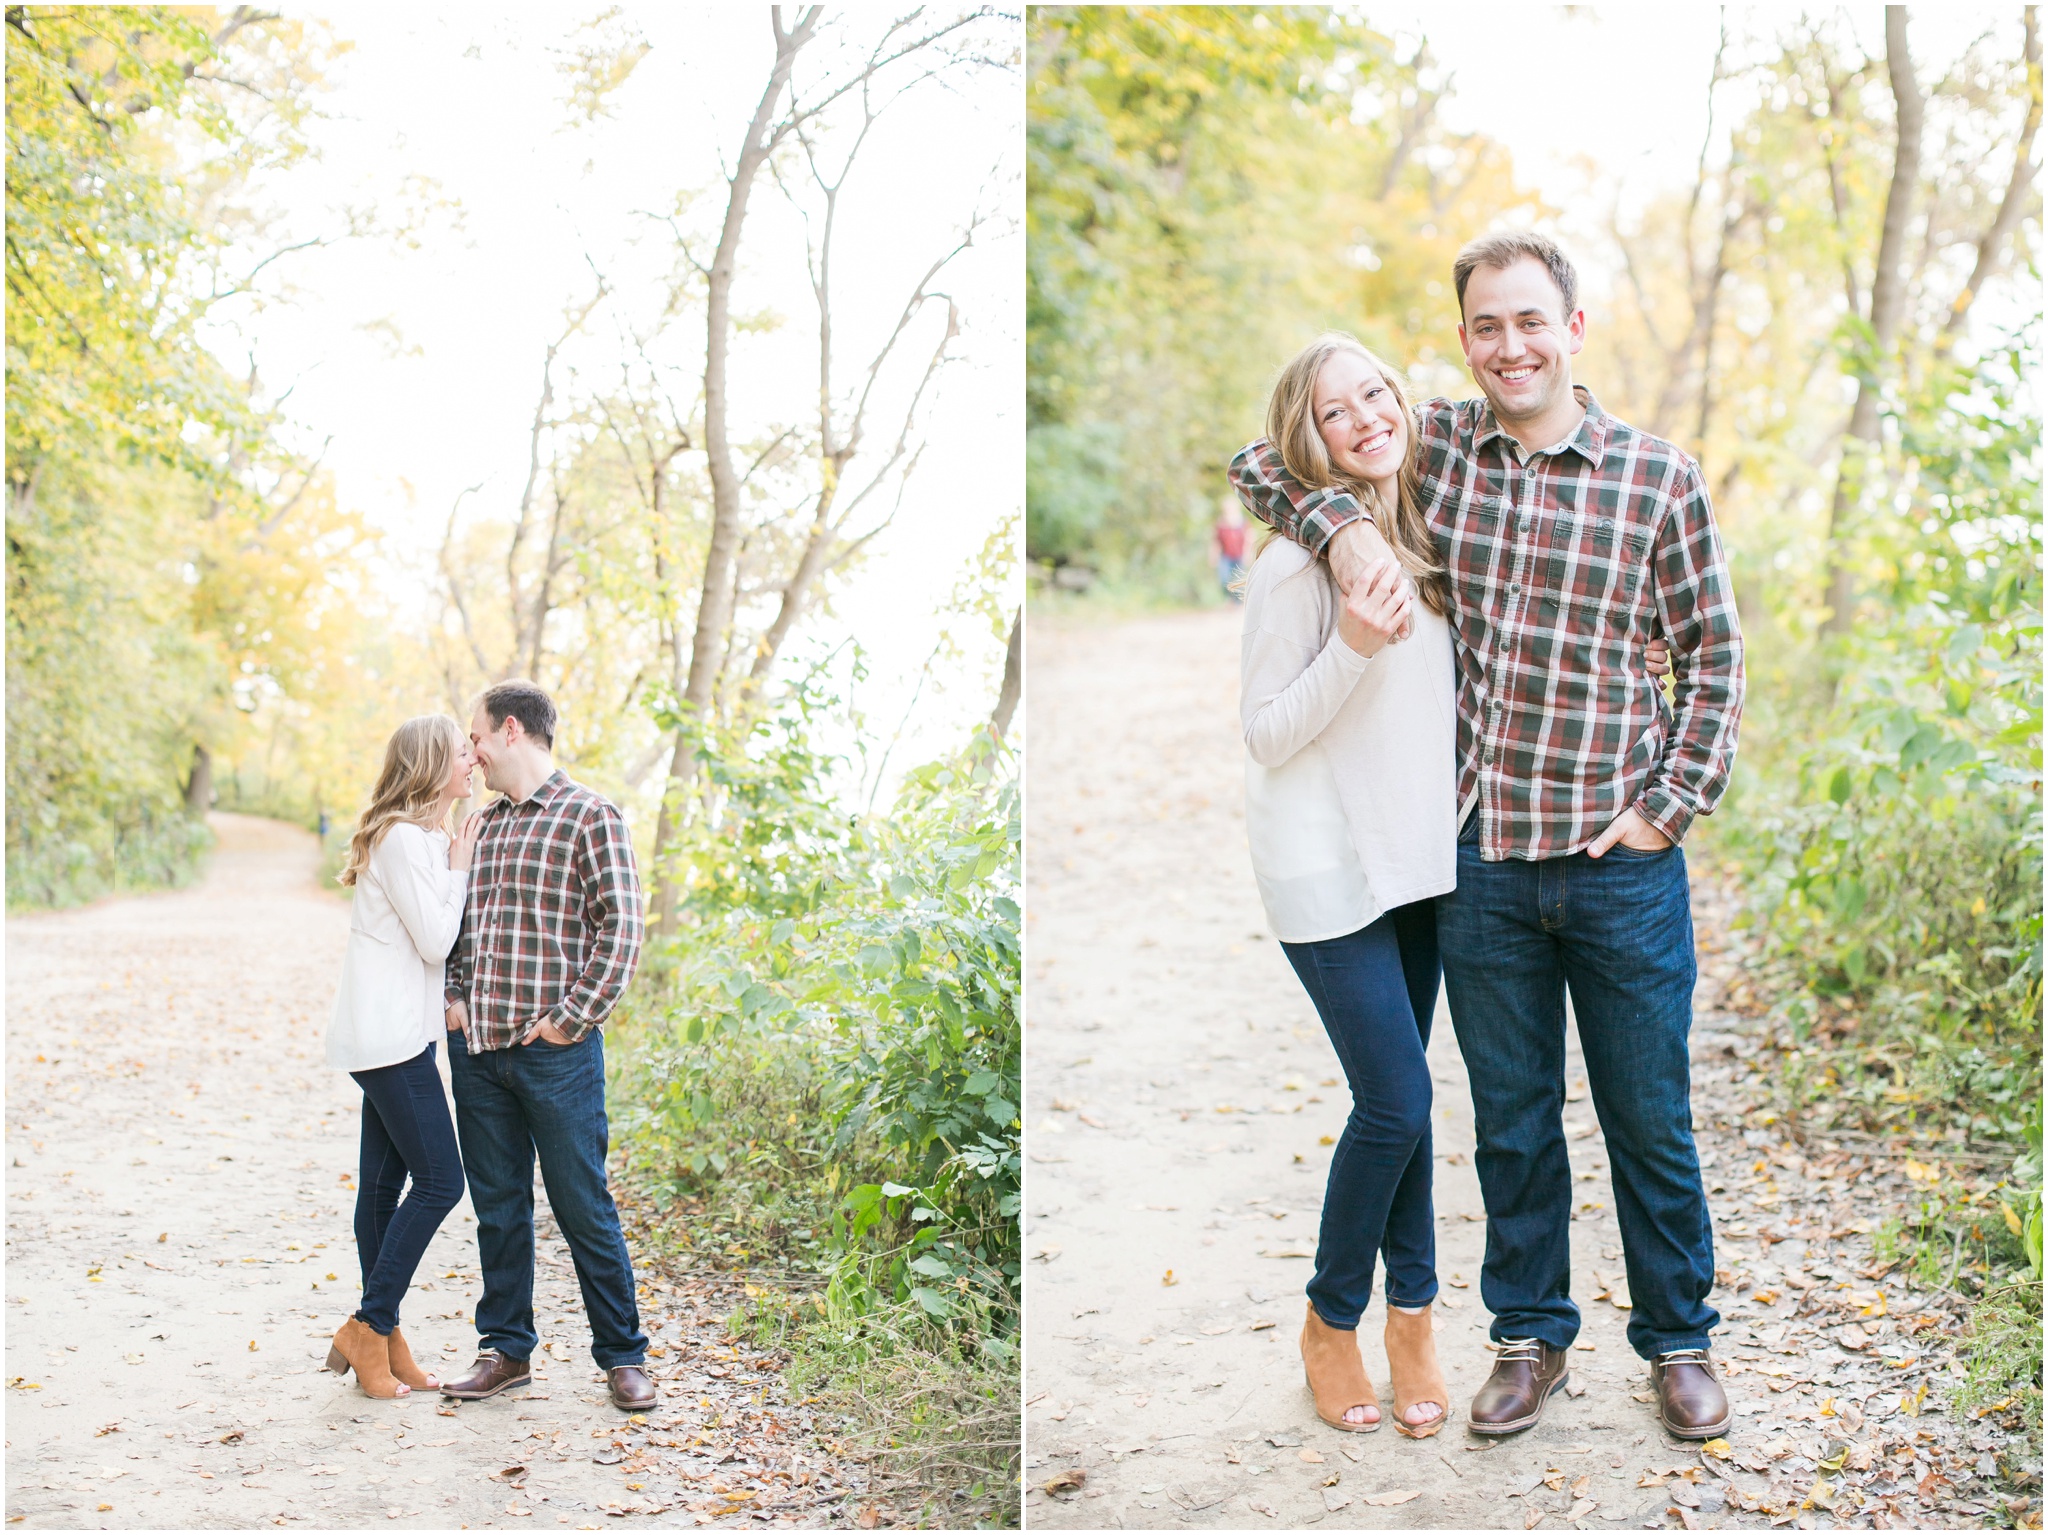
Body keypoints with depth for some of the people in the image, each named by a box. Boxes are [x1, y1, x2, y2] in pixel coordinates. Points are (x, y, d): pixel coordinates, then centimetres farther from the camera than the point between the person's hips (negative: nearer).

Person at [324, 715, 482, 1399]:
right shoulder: (404, 839, -16)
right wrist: (459, 868, -7)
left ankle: (384, 1342, 15)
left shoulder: (421, 837, 16)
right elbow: (435, 941, -16)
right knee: (439, 1180, -7)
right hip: (390, 1037, -10)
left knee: (384, 1182, 10)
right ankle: (369, 1327, -1)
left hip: (390, 1035, 10)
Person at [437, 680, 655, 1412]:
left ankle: (623, 1355, 11)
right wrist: (455, 994, 6)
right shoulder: (484, 822, 15)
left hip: (556, 1050, -6)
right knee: (498, 1206, 11)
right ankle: (506, 1348, 22)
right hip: (478, 1047, 6)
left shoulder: (589, 815, -5)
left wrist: (573, 1016, -13)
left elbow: (620, 927, -10)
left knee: (584, 1207, 0)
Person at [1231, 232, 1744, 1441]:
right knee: (1512, 1119, 15)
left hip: (1623, 862, -1)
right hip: (1481, 856, 2)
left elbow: (1714, 652, 4)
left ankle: (1679, 1339, 31)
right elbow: (1264, 460, 11)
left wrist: (1673, 803, -4)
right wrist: (1341, 521, -8)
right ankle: (1532, 1338, 32)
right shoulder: (1434, 448, 2)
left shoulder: (1660, 477, -3)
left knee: (1651, 1121, 11)